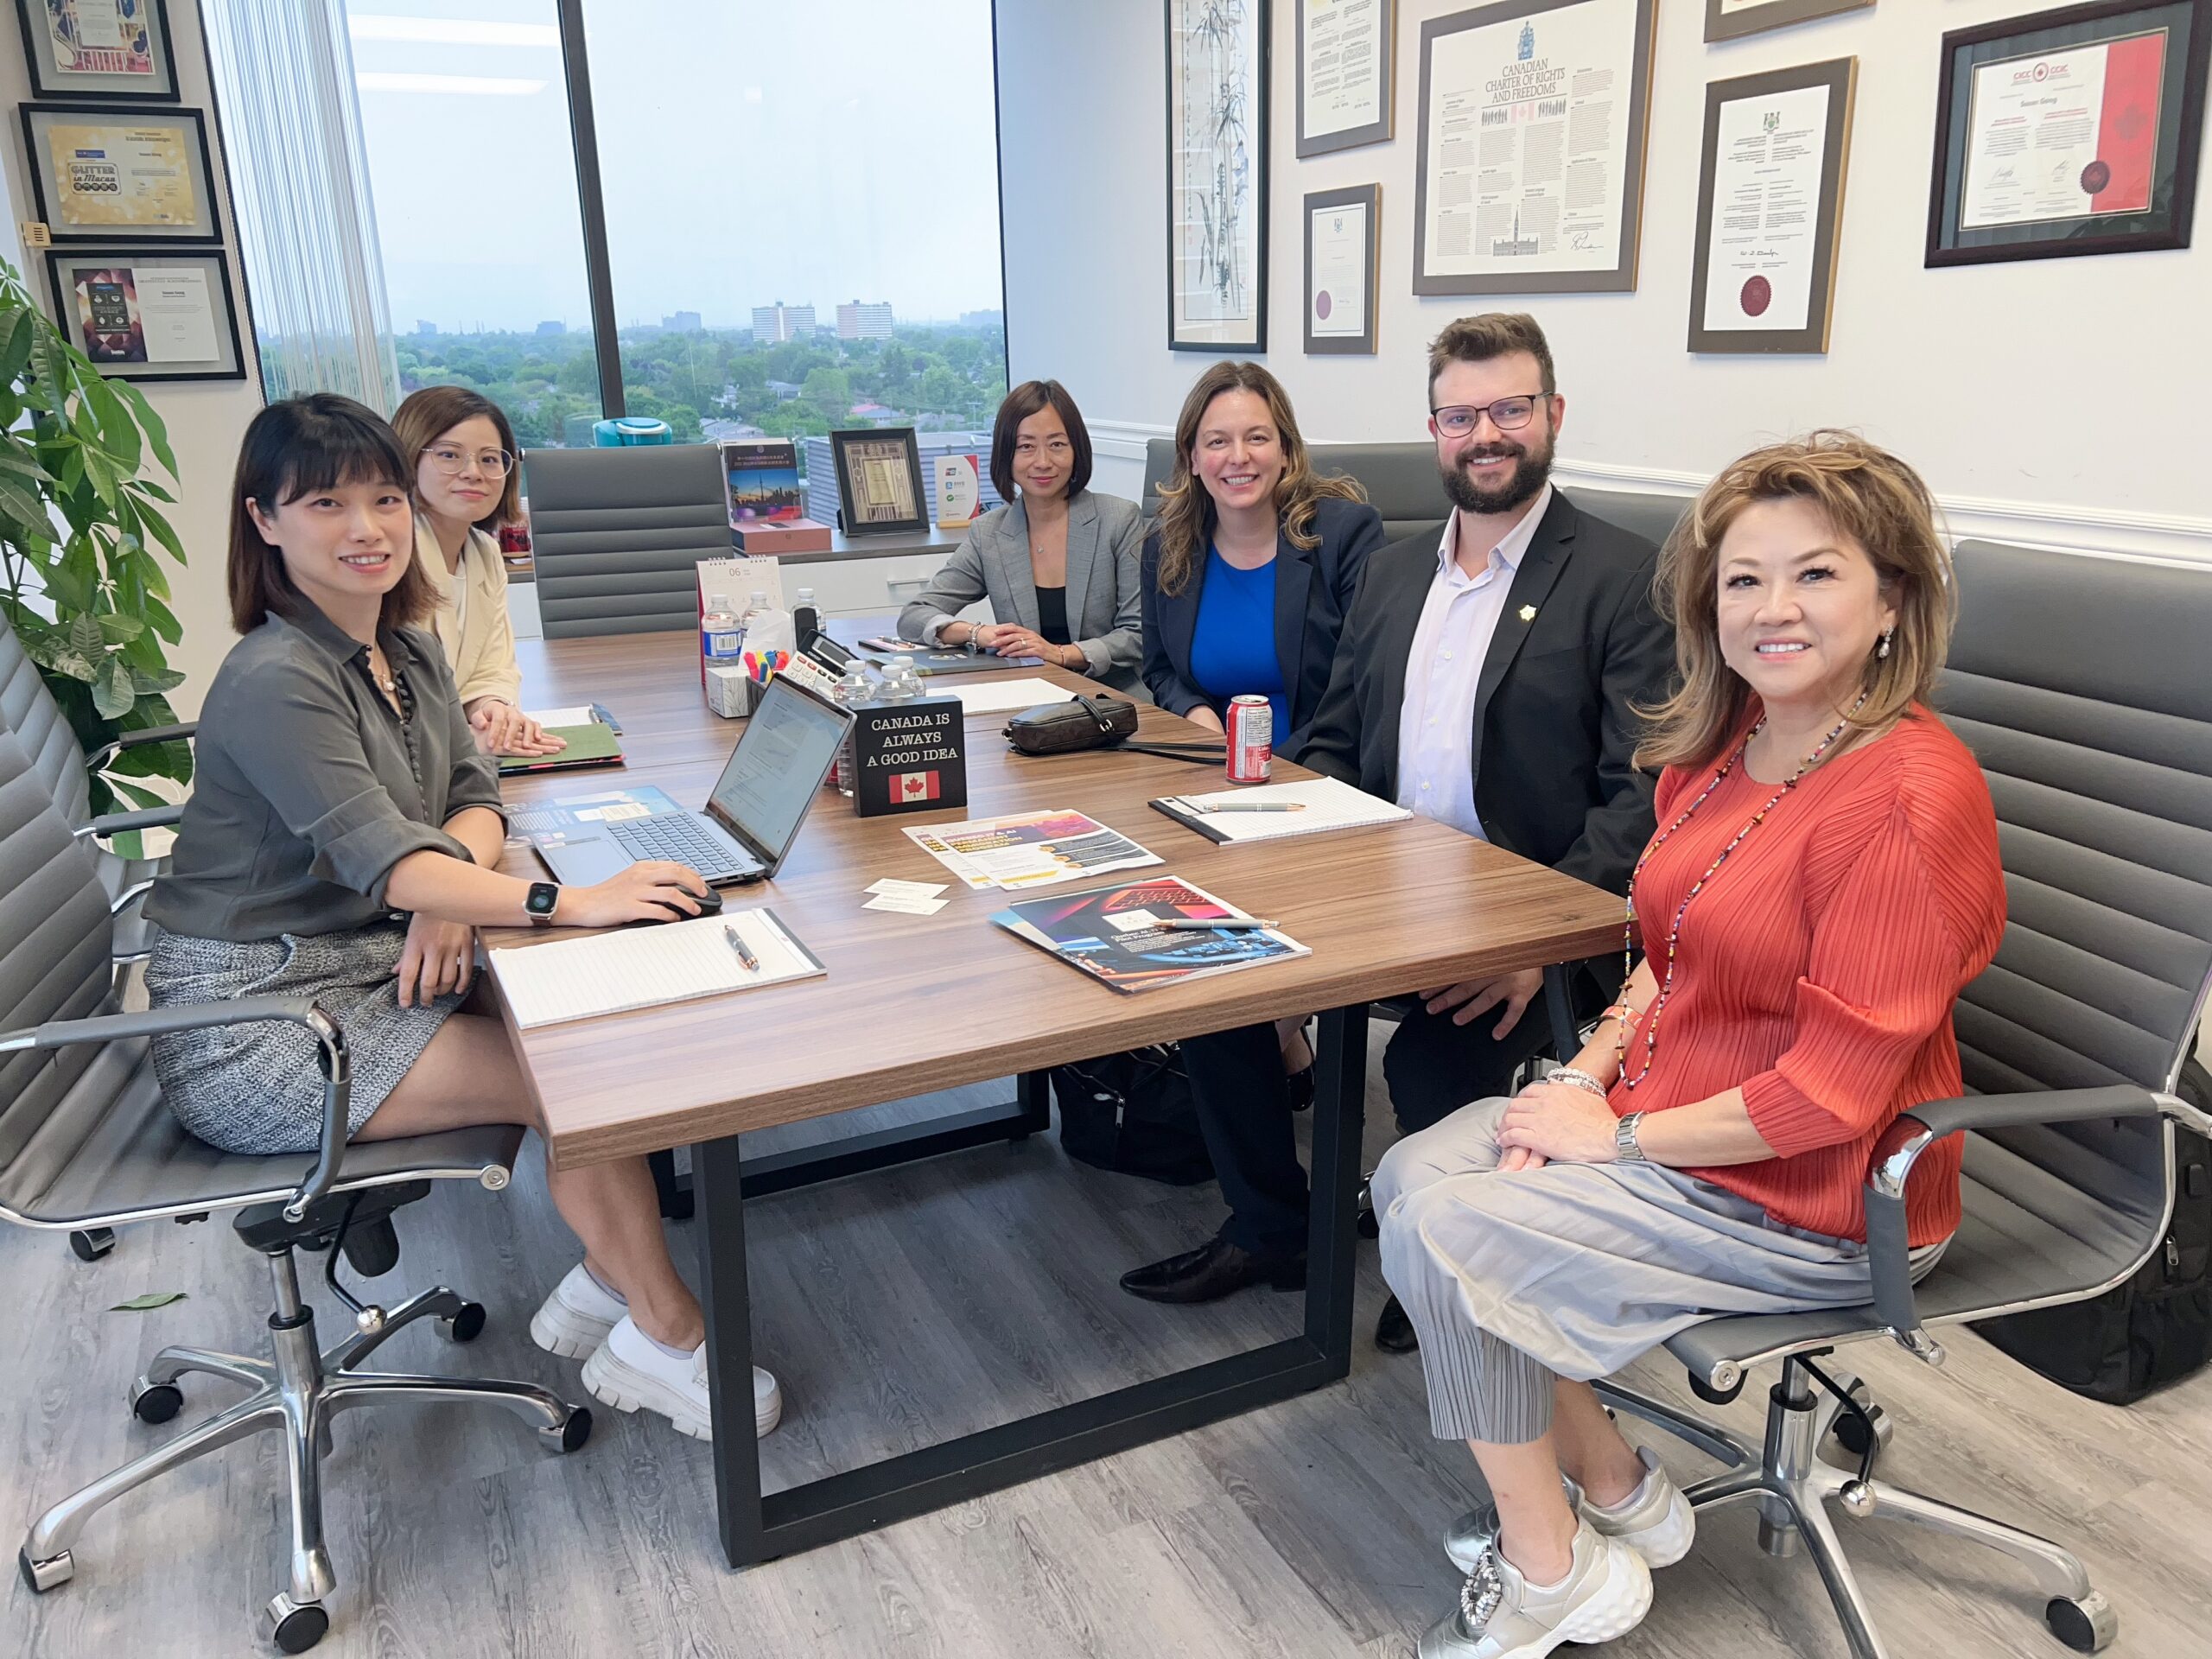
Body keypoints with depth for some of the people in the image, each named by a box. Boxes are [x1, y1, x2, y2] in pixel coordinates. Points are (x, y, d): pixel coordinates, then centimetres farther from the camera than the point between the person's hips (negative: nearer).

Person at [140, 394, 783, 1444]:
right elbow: (382, 858, -30)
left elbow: (475, 796, 5)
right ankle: (662, 1339, -3)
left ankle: (605, 1286, 3)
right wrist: (568, 902, -40)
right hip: (259, 1018, -8)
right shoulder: (275, 681, -20)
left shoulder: (407, 650, 7)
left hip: (368, 966, 8)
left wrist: (452, 887, -17)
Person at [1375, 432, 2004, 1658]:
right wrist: (1590, 1074, -3)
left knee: (1443, 1236, -14)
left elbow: (1833, 1089, -24)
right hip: (1672, 1110, 9)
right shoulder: (1721, 745, 3)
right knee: (1411, 1173, -1)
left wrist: (1619, 1135, -15)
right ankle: (1614, 1490, 13)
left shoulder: (1910, 799, -24)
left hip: (1812, 1201, -9)